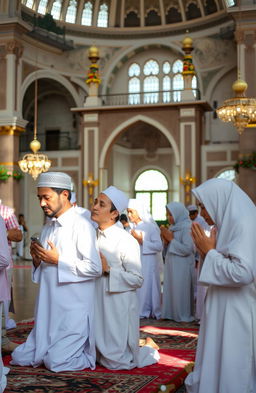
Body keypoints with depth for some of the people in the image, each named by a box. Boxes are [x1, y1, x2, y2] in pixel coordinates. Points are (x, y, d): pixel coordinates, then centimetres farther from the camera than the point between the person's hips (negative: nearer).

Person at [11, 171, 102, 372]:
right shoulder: (48, 226, 13)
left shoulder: (81, 226, -13)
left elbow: (95, 268, -20)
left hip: (72, 311, -8)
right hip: (48, 310, 8)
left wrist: (59, 261, -18)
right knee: (21, 358, 7)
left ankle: (90, 353, 16)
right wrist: (38, 260, -2)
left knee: (57, 362, -11)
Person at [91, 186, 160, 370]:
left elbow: (137, 279, -16)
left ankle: (148, 348, 28)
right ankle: (134, 342, 39)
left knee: (116, 362, -2)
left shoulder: (127, 241, -15)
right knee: (96, 356, 15)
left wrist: (108, 269, -21)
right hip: (96, 305, 7)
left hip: (118, 307, -6)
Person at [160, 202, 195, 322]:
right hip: (171, 264, 8)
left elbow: (187, 249, -20)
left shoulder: (187, 228, -13)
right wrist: (166, 239, -3)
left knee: (181, 290, -3)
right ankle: (171, 313, 19)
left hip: (182, 266, -8)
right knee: (170, 289, 10)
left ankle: (184, 316, 7)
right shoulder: (172, 227, 10)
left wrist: (171, 239, -15)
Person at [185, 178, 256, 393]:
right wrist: (206, 250, 5)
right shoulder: (228, 224, 12)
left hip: (236, 315, -9)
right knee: (215, 368, 15)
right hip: (223, 311, 9)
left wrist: (210, 251, -15)